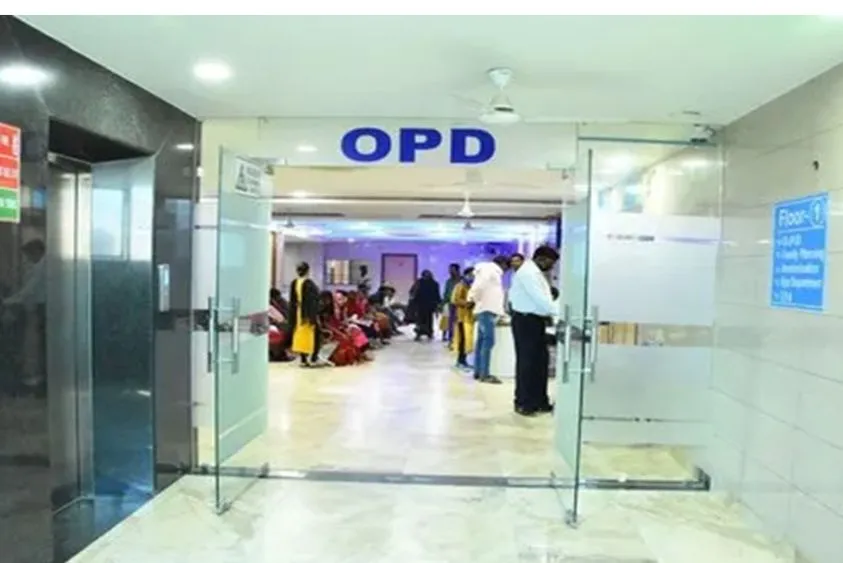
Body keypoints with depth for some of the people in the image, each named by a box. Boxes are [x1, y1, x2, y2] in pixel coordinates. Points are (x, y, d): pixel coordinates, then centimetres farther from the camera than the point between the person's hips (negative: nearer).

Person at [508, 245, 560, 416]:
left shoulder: (536, 273, 16)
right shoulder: (528, 272, -17)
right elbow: (540, 299, -25)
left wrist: (548, 314, 7)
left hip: (535, 320, 10)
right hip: (526, 321, -10)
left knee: (541, 361, 11)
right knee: (527, 363, -2)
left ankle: (540, 401, 20)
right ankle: (523, 403, 8)